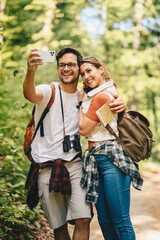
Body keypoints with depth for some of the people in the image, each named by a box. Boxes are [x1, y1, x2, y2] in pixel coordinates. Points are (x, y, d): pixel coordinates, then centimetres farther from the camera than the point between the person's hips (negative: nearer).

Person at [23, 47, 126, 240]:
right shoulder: (49, 91, -3)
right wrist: (30, 71, -49)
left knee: (83, 220, -13)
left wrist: (120, 104, -9)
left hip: (74, 164, 2)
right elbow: (30, 95, -26)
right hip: (46, 167, -2)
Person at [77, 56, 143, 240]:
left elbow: (84, 129, -7)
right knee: (105, 221, 10)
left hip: (111, 158, -10)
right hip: (97, 160, 10)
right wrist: (83, 99, 18)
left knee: (121, 222, -7)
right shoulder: (111, 92, 18)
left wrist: (81, 103, 4)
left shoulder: (101, 96, -12)